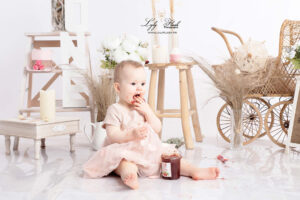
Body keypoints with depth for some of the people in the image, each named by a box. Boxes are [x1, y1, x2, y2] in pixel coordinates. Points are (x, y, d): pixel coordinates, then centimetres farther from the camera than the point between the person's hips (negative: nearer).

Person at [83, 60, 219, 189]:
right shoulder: (115, 110, -5)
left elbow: (157, 129, 7)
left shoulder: (143, 107, 14)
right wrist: (131, 135, -30)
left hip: (149, 151, 6)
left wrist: (147, 111, -7)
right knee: (125, 162, -36)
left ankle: (194, 171, -17)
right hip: (126, 152, -6)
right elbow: (112, 135, -14)